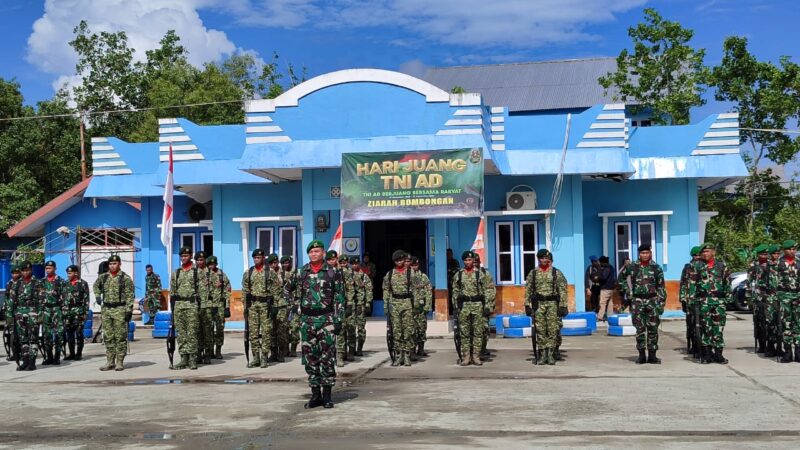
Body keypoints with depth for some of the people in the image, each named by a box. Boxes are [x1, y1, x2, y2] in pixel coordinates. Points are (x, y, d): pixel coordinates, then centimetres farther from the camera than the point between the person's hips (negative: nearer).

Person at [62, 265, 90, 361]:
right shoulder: (65, 284, 13)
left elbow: (86, 299, -3)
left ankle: (79, 354, 4)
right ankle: (71, 353, 12)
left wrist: (85, 312, -9)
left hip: (78, 311, -5)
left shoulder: (83, 284, 0)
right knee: (69, 333, 5)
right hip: (67, 311, 5)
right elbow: (61, 298, 15)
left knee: (79, 333, -2)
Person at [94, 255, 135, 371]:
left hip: (120, 310, -5)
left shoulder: (126, 278, -4)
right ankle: (110, 362, 15)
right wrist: (97, 296, 13)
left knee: (120, 337, -3)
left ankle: (120, 362, 2)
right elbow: (95, 286, 30)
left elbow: (130, 296, -8)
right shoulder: (103, 277, 11)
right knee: (108, 337, 8)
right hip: (106, 310, 5)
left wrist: (129, 310, -14)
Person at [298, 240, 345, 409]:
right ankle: (315, 395, 14)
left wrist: (338, 320, -6)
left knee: (327, 358, -3)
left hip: (326, 319, -3)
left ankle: (327, 395, 6)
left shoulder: (333, 272, -1)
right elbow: (297, 297, 13)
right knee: (310, 358, 5)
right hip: (307, 319, 3)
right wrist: (295, 318, 7)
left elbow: (339, 297, -1)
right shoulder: (301, 273, 8)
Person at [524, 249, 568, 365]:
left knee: (553, 330, -3)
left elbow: (563, 290, 0)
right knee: (540, 330, 2)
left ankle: (551, 354, 3)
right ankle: (543, 354, 8)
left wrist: (563, 306, -7)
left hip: (553, 304, -2)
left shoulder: (557, 273, 3)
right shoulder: (532, 273, 8)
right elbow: (528, 290, 8)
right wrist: (527, 305, 2)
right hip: (538, 304, 2)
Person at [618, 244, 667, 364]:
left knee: (653, 328, 2)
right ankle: (641, 355, 9)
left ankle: (652, 355, 9)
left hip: (652, 300, 0)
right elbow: (621, 279, 18)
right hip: (637, 301, 0)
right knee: (640, 329, 3)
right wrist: (628, 292, 7)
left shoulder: (656, 268, 3)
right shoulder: (632, 267, 4)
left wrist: (661, 303, -3)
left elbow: (661, 287, 3)